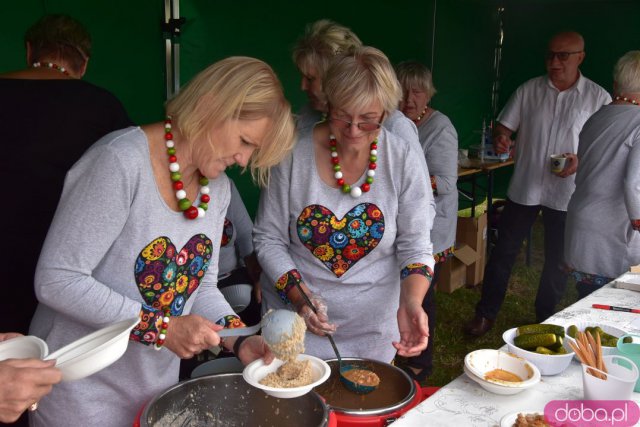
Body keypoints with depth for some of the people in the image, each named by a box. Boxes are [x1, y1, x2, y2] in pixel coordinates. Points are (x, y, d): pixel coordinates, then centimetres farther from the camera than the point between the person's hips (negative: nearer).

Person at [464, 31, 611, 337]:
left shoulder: (597, 98, -3)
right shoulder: (529, 90, 2)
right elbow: (504, 126, 4)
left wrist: (580, 161, -19)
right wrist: (500, 138, -20)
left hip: (566, 193, -1)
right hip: (524, 187, 1)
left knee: (557, 263, 11)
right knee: (503, 252, 7)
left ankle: (545, 321, 30)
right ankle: (485, 314, 21)